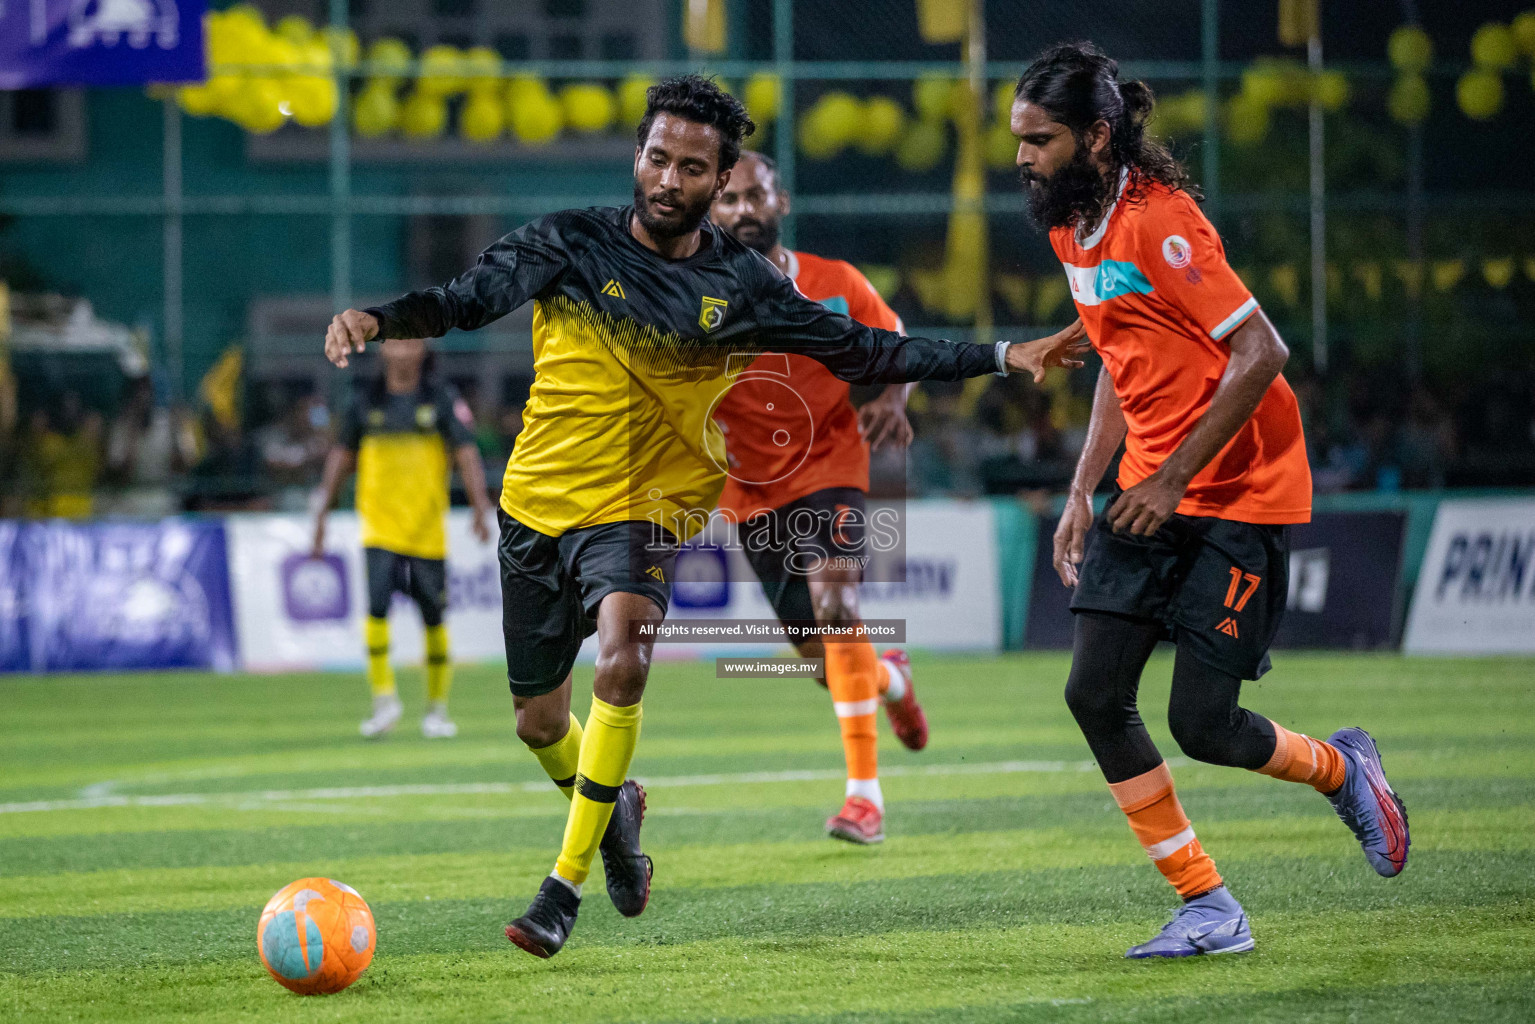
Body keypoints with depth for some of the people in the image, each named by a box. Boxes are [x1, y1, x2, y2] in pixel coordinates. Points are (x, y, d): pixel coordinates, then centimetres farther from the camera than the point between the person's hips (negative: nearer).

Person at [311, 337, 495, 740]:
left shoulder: (442, 399, 0)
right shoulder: (366, 401, 6)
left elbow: (466, 454, -5)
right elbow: (342, 454, 14)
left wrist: (481, 507, -18)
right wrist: (322, 510, 11)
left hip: (428, 531, 0)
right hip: (379, 527, 0)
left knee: (434, 620, 4)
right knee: (377, 607, -17)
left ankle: (437, 708, 18)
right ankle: (384, 699, -7)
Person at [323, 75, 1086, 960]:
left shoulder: (740, 284, -2)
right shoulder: (573, 244, -7)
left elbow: (861, 352, 5)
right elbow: (466, 302, -15)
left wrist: (1002, 358, 2)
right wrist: (378, 319, -36)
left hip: (645, 509, -1)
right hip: (541, 500, 1)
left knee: (624, 657, -31)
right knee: (540, 722, 10)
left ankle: (565, 886, -22)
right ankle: (615, 807, 47)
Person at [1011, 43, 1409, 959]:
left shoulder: (1159, 223, -20)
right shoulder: (1072, 227, 8)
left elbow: (1260, 353, -24)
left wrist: (1173, 480, -22)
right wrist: (1082, 494, 13)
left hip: (1241, 494, -9)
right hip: (1152, 489, 9)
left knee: (1202, 724, -9)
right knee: (1095, 694, -3)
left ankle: (1338, 768, 23)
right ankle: (1209, 908, 5)